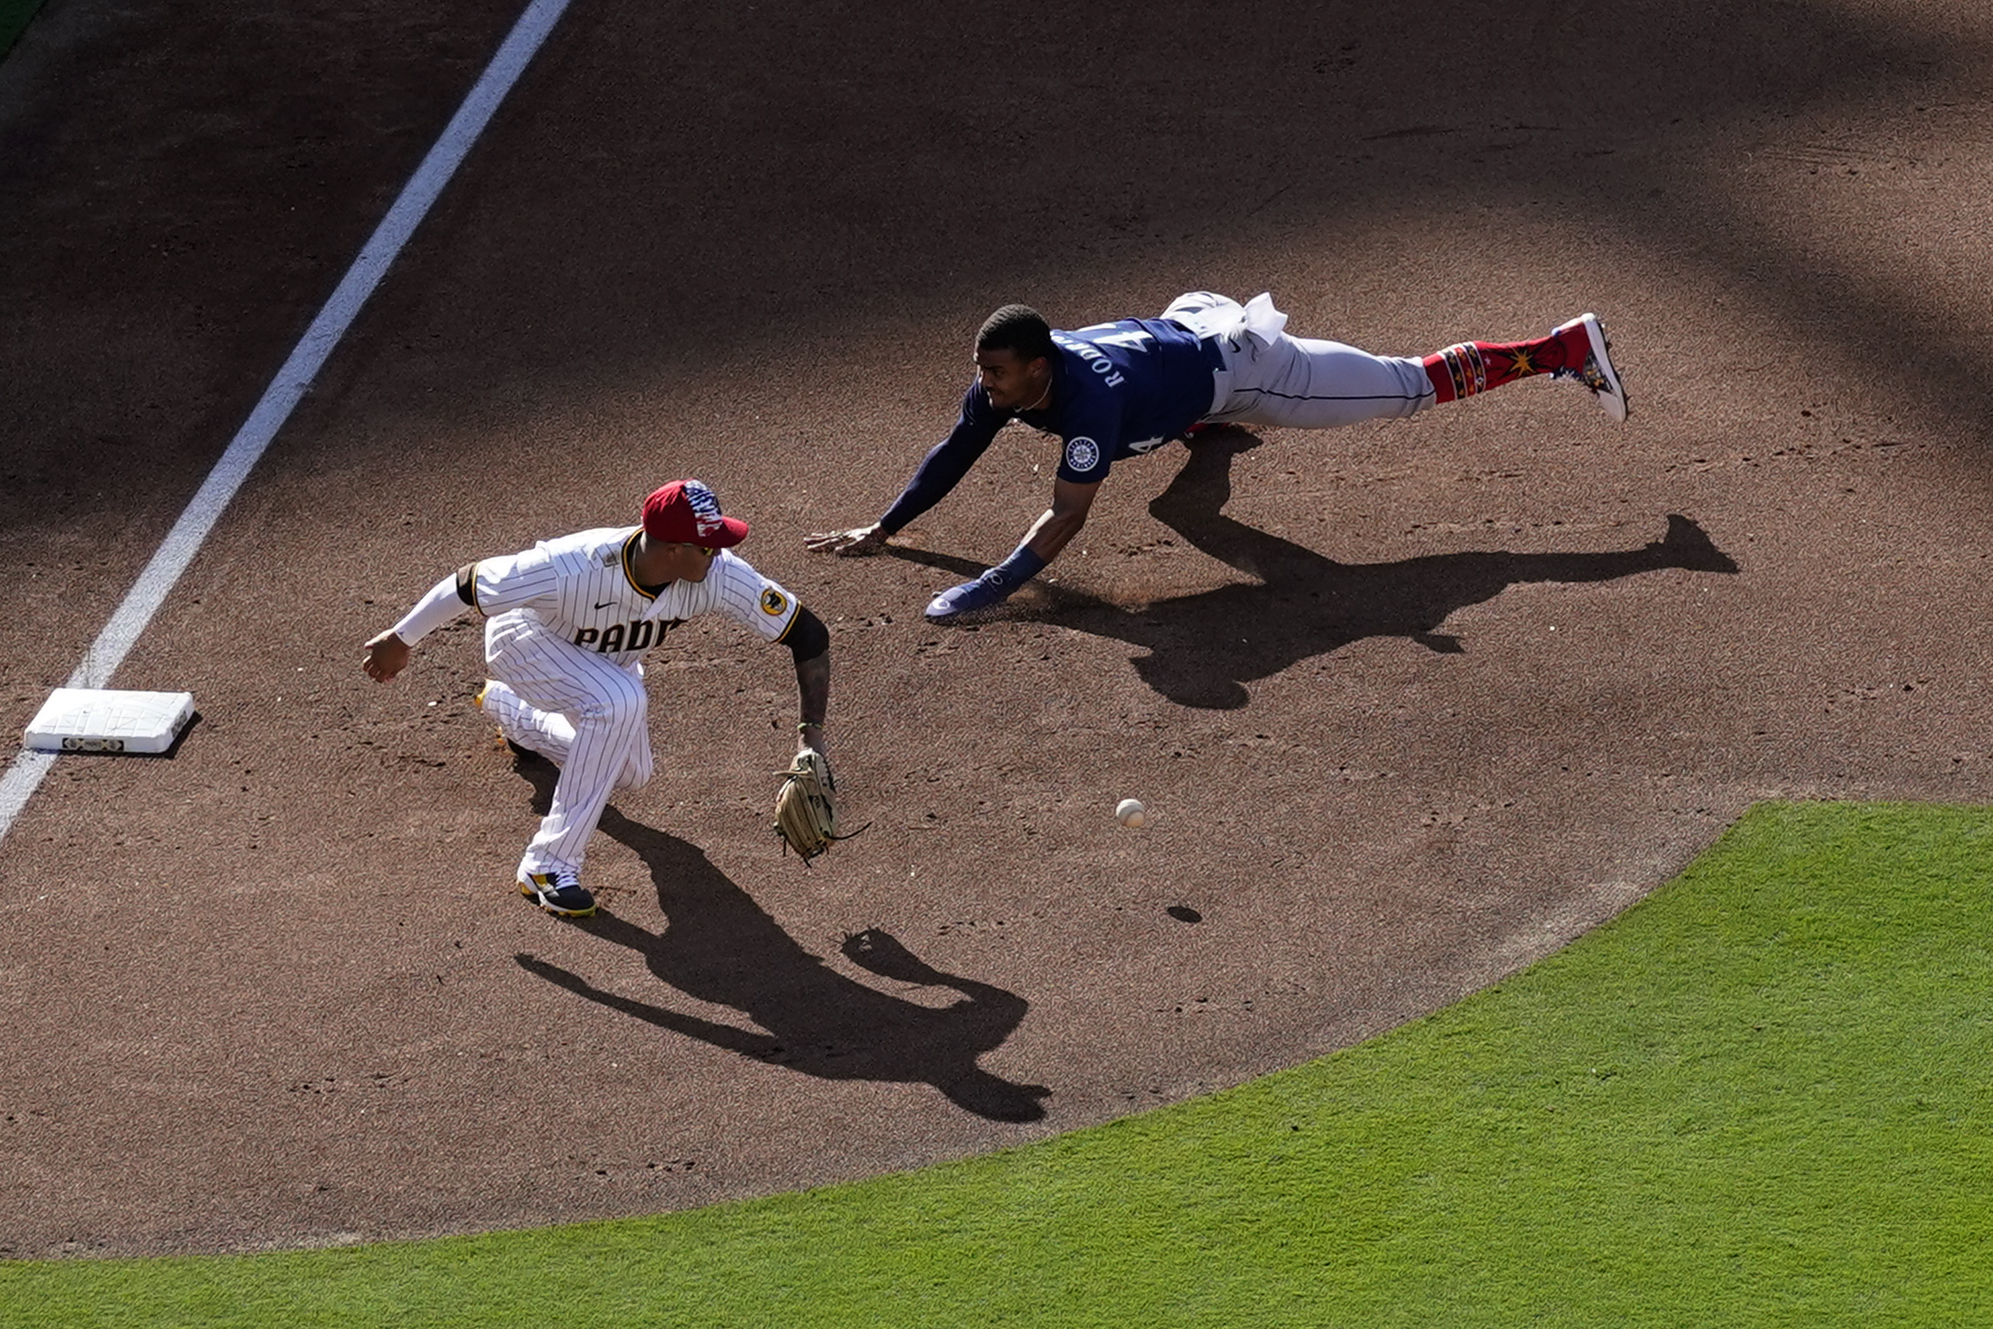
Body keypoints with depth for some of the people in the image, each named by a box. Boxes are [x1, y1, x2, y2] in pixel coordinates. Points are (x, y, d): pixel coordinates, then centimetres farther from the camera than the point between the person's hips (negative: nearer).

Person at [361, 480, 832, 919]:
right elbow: (467, 584, -29)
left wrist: (811, 731, -33)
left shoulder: (717, 573, -35)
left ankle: (506, 706, 49)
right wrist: (400, 640, -15)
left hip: (608, 659, 6)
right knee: (621, 702, -34)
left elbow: (809, 634, -27)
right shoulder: (569, 570, -44)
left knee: (629, 774, 21)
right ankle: (548, 867, -24)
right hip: (526, 640, -6)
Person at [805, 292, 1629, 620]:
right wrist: (880, 531, -10)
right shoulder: (1004, 378, -20)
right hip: (1181, 323, 7)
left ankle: (1567, 347, 10)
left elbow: (1066, 517, -44)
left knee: (1410, 385, 2)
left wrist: (990, 589, -51)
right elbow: (953, 453, -6)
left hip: (1234, 362, -7)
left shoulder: (1086, 397, -41)